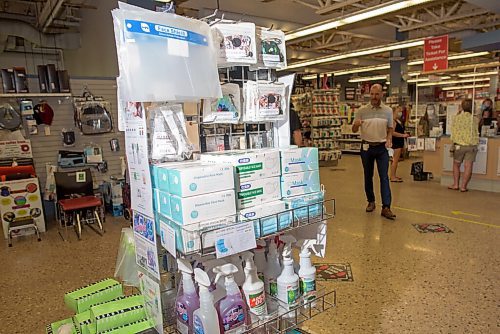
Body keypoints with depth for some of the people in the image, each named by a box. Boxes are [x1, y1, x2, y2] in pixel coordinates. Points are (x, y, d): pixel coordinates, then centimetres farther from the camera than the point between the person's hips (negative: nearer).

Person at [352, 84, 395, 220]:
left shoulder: (388, 111, 3)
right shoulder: (362, 110, -1)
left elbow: (390, 129, 11)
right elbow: (354, 130, 3)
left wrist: (389, 139, -9)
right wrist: (356, 125, -21)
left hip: (382, 147, 0)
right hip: (366, 147, 0)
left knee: (384, 177, -6)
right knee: (368, 176, 10)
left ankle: (386, 207, -6)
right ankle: (371, 202, 26)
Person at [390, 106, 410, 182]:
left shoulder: (400, 121, 15)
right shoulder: (393, 121, -13)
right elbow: (392, 132, -23)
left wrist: (405, 134, 12)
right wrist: (403, 135, -21)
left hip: (400, 142, 10)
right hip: (395, 142, -10)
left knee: (396, 160, 12)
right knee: (395, 160, -8)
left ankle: (394, 176, 19)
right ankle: (392, 177, -5)